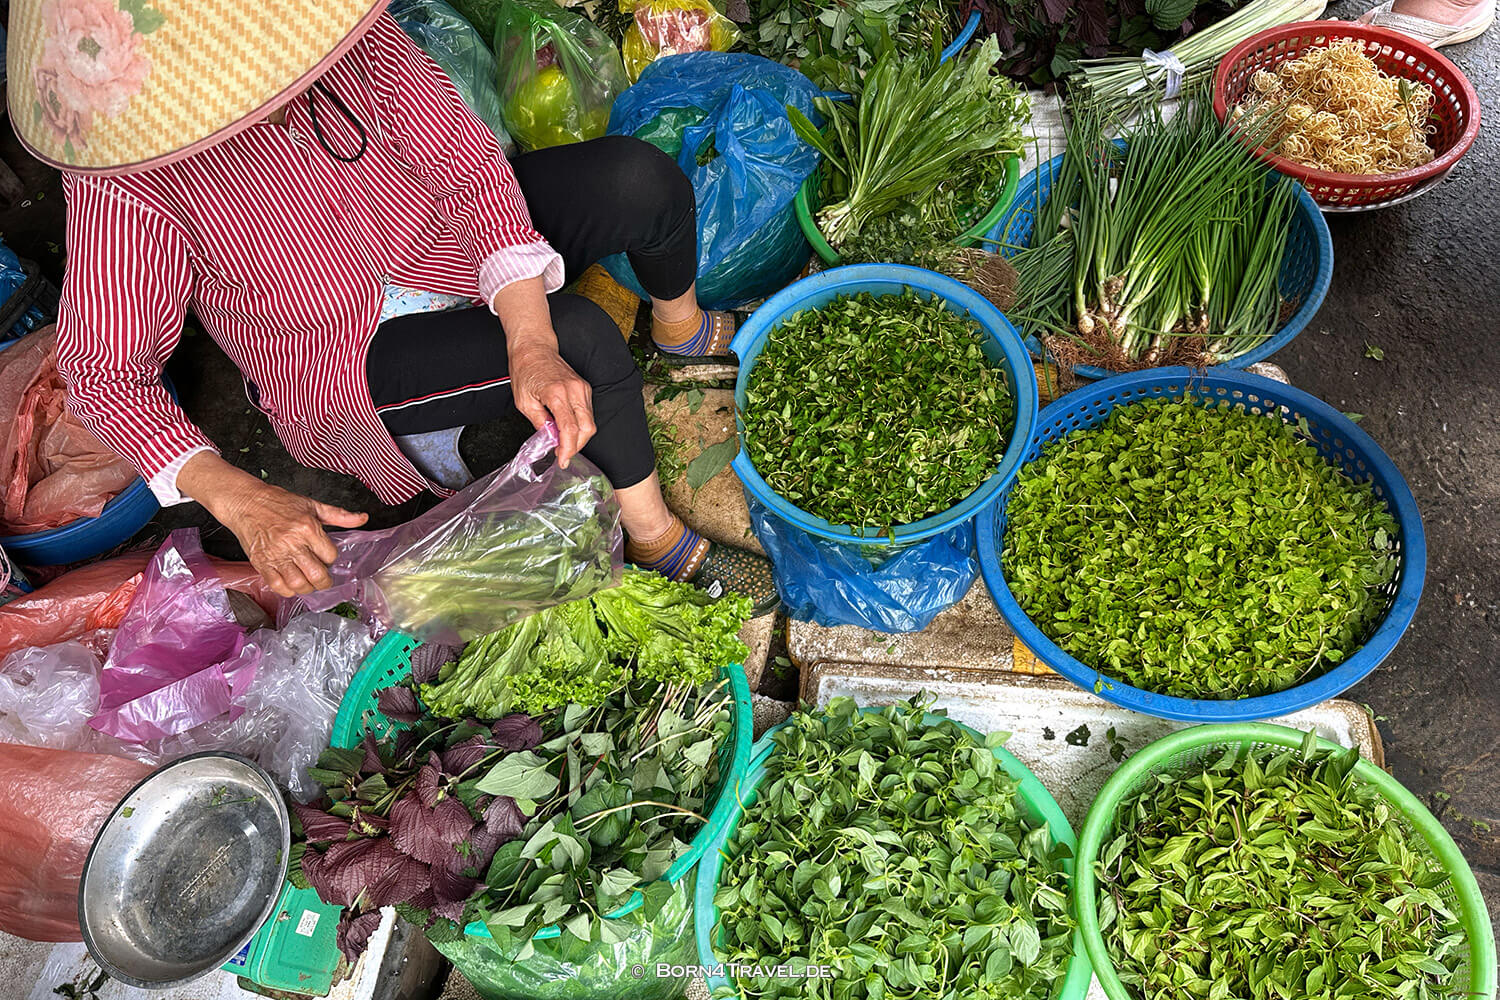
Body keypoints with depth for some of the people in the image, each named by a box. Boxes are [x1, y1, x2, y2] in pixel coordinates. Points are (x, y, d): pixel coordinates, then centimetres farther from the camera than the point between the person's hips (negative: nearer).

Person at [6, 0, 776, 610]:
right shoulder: (130, 182, -30)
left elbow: (466, 163, -19)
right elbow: (103, 371, -21)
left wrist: (530, 345, -32)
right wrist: (240, 500, -34)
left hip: (444, 244, 4)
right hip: (348, 367, -4)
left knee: (640, 179, -19)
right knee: (585, 340, -29)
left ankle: (680, 326, 14)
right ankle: (654, 537, -5)